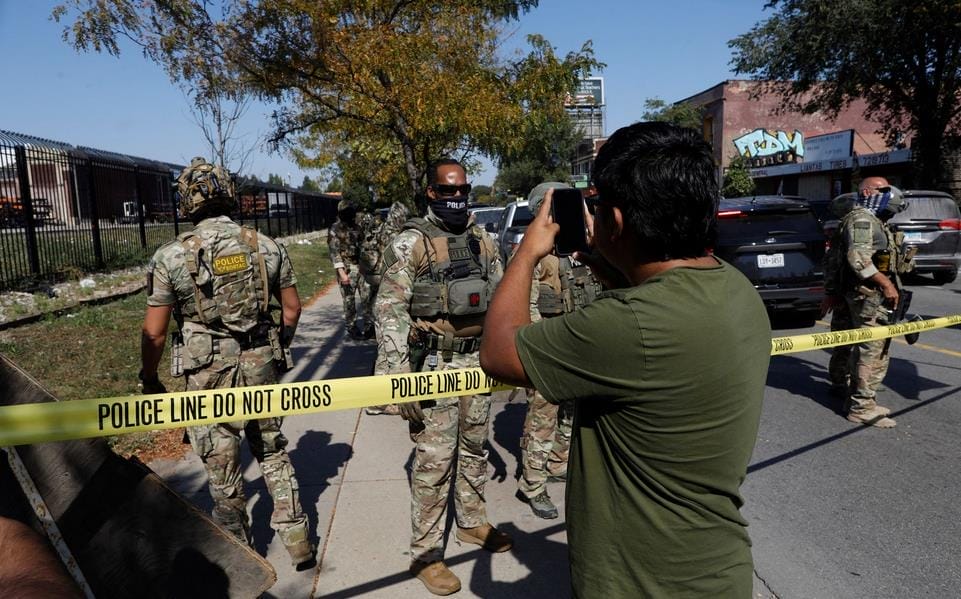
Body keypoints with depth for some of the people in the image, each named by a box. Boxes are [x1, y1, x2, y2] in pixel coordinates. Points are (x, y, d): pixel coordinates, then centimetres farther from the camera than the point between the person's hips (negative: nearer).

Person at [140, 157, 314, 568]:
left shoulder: (171, 256, -10)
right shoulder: (266, 246, -2)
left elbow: (154, 331, -7)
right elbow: (292, 308, 5)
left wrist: (149, 380, 8)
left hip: (209, 372, -2)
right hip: (260, 364, 3)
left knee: (222, 465, 13)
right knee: (272, 450, 20)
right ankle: (296, 538, 23)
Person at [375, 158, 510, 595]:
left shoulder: (482, 240, 8)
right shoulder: (411, 243, -9)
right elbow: (389, 311, -12)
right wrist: (399, 377, -18)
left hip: (477, 360, 6)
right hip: (435, 365, -6)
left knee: (475, 447, 19)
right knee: (434, 458, 0)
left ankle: (472, 522, 38)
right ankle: (425, 553, 15)